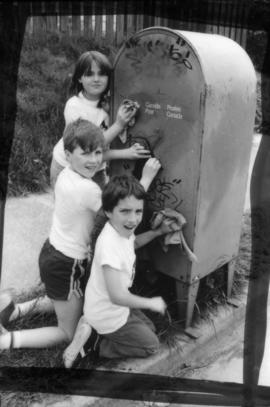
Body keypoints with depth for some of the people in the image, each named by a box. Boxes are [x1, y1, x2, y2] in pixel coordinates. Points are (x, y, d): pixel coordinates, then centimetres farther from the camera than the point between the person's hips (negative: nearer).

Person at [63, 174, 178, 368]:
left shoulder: (122, 229, -9)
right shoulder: (110, 245, -37)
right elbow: (117, 296, -36)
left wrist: (159, 231, 9)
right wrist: (151, 303, -22)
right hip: (108, 315, -8)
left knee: (149, 328, 25)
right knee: (151, 345, 8)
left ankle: (92, 329, 15)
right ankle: (93, 344, 7)